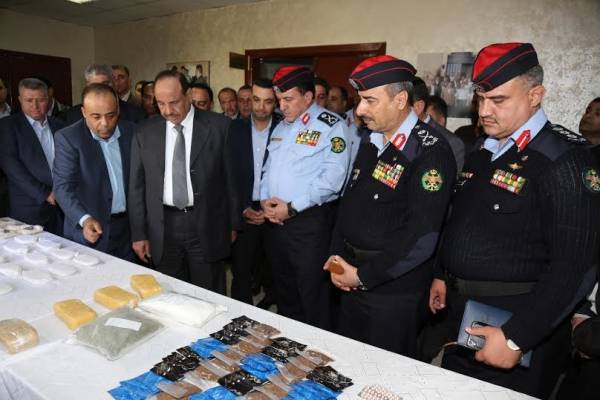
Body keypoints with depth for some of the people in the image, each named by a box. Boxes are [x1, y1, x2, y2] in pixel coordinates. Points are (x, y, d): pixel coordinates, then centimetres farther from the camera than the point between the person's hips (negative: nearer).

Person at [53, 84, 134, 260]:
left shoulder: (131, 131, 2)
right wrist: (84, 219, -29)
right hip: (90, 232, -3)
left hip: (129, 226, 3)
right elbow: (63, 186, -13)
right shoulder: (68, 137, -8)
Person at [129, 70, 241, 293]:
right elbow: (136, 186, 6)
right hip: (162, 228, 2)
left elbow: (230, 177, 0)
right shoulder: (144, 133, 3)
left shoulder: (218, 126, -4)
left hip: (206, 226, -2)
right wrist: (138, 233, 4)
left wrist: (232, 224, 3)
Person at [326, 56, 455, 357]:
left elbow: (421, 236, -22)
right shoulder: (370, 143, 8)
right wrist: (336, 255, 3)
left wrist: (363, 275, -16)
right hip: (352, 281, 7)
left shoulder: (430, 151, -18)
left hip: (394, 290, -7)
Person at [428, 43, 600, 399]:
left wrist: (516, 339, -23)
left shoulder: (564, 159, -18)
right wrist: (442, 275, 16)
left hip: (518, 329, -7)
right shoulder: (483, 153, 8)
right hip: (461, 315, 8)